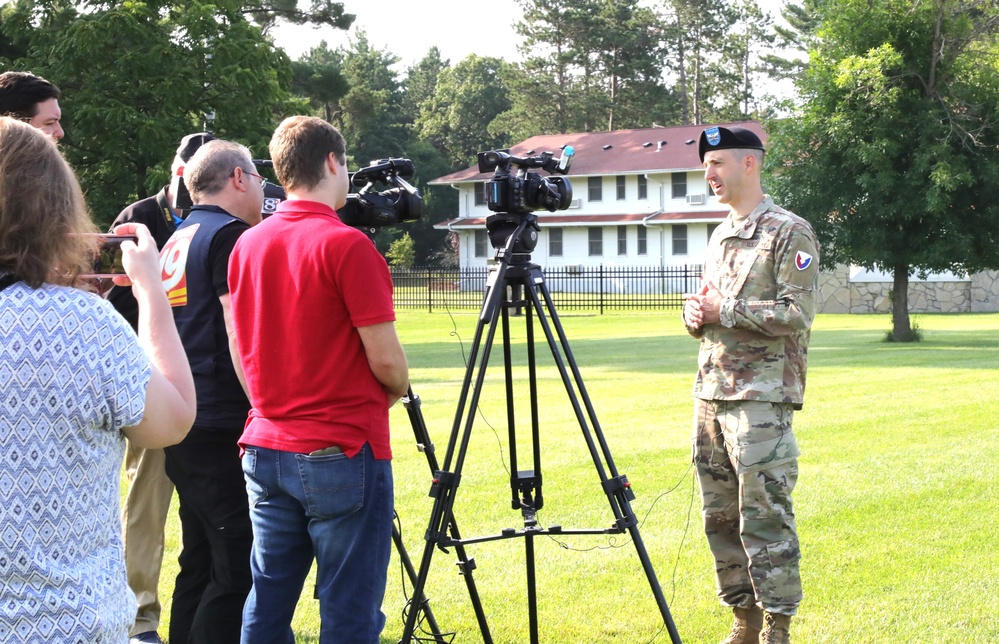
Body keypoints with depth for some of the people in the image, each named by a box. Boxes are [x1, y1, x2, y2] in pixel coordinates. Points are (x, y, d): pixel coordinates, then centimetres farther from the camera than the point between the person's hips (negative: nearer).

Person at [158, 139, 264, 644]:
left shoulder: (176, 241, 17)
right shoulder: (232, 235, -10)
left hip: (183, 428, 10)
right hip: (225, 427, -10)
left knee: (200, 562, 14)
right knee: (238, 573, -8)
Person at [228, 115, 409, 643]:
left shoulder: (247, 244, 7)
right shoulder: (346, 245, -14)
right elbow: (385, 360, -14)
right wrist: (396, 390, 6)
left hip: (266, 450, 7)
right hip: (342, 455, -7)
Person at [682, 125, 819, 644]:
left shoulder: (789, 233, -6)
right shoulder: (720, 236, 19)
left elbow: (797, 312, -15)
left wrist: (726, 312, -13)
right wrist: (695, 314, 3)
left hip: (762, 396, -8)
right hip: (711, 392, 8)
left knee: (764, 515, -8)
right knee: (721, 516, 9)